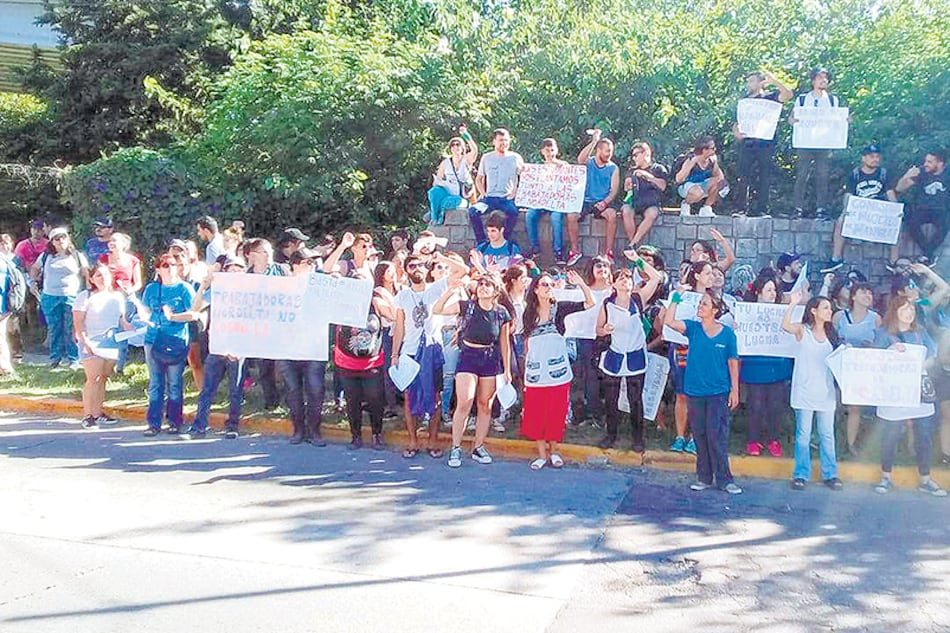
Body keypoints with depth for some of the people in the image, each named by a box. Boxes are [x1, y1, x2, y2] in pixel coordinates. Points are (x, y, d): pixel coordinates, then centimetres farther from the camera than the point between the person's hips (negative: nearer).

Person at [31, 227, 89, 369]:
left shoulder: (77, 256, 5)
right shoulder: (46, 256, 11)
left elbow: (86, 274, 3)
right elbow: (34, 269, 26)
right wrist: (38, 280, 14)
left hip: (71, 297, -2)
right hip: (50, 298, 2)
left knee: (71, 330, -4)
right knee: (54, 330, 7)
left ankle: (74, 360, 1)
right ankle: (55, 358, 18)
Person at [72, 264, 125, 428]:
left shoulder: (118, 296, 13)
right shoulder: (85, 296, -2)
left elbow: (122, 319, 17)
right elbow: (78, 322, -6)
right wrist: (85, 341, -16)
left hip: (111, 343, 5)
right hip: (91, 343, -4)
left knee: (103, 378, 6)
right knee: (93, 379, -10)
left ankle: (97, 412, 16)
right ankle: (88, 415, -4)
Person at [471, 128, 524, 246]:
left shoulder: (515, 157, 7)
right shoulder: (487, 158, 12)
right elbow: (479, 179, 20)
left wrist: (516, 193, -9)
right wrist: (483, 194, 4)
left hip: (508, 198, -2)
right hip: (490, 197, 2)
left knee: (513, 212, -36)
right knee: (473, 211, -26)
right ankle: (481, 241, -14)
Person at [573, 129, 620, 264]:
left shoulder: (613, 168, 6)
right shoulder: (588, 163, 5)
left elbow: (614, 190, -2)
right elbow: (580, 160, -21)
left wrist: (604, 203, -20)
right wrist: (593, 141, -23)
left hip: (602, 203, 0)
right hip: (585, 201, 0)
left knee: (612, 214, -32)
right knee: (571, 215, -28)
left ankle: (608, 252, -23)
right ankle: (575, 250, -12)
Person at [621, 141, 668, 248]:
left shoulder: (658, 168, 15)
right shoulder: (632, 170, 24)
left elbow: (662, 186, 1)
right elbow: (626, 188, 22)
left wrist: (646, 175, -5)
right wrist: (627, 186, -2)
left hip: (651, 204, -2)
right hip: (633, 201, 2)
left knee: (652, 213, -37)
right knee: (626, 211, -34)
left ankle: (632, 244, -40)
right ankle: (635, 246, -32)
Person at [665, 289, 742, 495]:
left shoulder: (727, 333, -2)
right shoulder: (693, 328, 1)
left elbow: (733, 362, 2)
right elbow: (669, 321, -13)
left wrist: (735, 389, 1)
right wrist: (676, 298, -12)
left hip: (718, 392, -2)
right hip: (695, 391, 2)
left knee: (717, 437, -2)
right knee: (700, 436, 9)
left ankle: (724, 479, 8)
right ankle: (704, 477, 20)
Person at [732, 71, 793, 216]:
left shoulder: (770, 97, 8)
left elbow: (788, 95, -10)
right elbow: (738, 122, 18)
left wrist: (774, 81, -18)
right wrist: (736, 131, -4)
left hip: (766, 143, -3)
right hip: (747, 143, 3)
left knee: (764, 177, -1)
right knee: (743, 177, -5)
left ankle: (762, 209, 2)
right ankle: (741, 208, -4)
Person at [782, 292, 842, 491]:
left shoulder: (831, 333, 12)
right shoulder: (802, 330, -2)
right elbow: (785, 326, -24)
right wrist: (793, 303, -28)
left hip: (826, 391, 4)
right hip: (805, 390, -4)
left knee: (827, 434, 8)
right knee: (803, 434, 1)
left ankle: (830, 474, 17)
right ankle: (801, 474, 9)